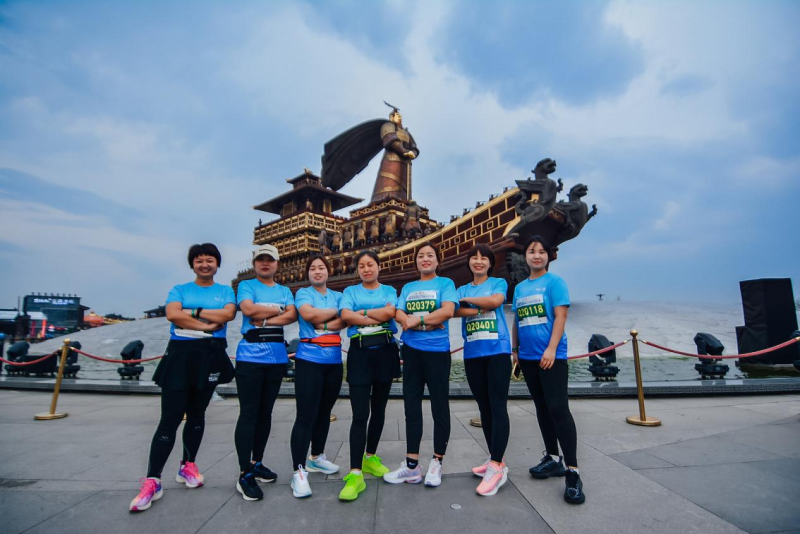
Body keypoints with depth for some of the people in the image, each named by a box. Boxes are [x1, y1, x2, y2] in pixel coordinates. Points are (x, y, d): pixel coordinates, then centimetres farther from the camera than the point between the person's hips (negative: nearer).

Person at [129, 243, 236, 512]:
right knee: (170, 417, -5)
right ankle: (152, 481, 1)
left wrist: (194, 312, -10)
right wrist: (208, 325, -15)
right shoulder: (179, 289, 9)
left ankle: (187, 466, 28)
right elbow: (172, 314, -11)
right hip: (180, 354, -1)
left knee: (197, 413, 12)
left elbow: (228, 314, -9)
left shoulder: (225, 291, 10)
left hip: (210, 356, 1)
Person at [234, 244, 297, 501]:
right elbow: (248, 309, -14)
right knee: (248, 412, -5)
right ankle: (244, 474, 2)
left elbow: (292, 315, -2)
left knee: (265, 412, 12)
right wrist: (279, 309, -4)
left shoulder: (284, 291, 15)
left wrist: (264, 319, -12)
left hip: (277, 357, 4)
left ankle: (257, 463, 25)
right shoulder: (246, 285, 5)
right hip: (250, 356, -4)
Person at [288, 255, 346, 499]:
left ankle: (317, 457, 31)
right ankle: (299, 471, -1)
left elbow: (345, 321, -2)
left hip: (334, 360, 5)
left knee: (324, 411, 14)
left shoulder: (338, 295, 13)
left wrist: (323, 325, -15)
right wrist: (335, 311, -5)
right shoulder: (303, 293, 3)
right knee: (306, 415, -7)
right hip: (309, 359, -4)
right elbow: (308, 314, -16)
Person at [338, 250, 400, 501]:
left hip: (385, 351, 2)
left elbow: (389, 312, -10)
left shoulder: (389, 291, 10)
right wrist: (377, 317, -12)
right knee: (360, 413, -8)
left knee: (379, 408, 12)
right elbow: (346, 316, -9)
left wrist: (361, 312, -6)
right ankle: (355, 473, -7)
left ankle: (370, 457, 28)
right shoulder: (350, 291, 10)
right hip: (360, 352, -2)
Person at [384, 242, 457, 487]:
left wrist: (416, 319, -11)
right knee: (411, 405, 8)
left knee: (439, 406, 3)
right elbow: (398, 314, 1)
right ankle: (411, 465, 18)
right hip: (411, 350, 5)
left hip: (437, 350, -4)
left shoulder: (445, 283, 2)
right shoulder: (408, 287, 14)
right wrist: (428, 322, -14)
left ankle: (436, 463, 19)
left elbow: (448, 311, -14)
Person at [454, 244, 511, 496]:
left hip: (497, 351, -4)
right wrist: (483, 307, -15)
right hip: (472, 354, 4)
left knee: (498, 406, -9)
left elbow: (495, 301, -15)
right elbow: (457, 311, -2)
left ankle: (496, 467, -8)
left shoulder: (499, 283, 6)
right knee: (484, 407, 10)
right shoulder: (462, 289, 15)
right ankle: (495, 459, 21)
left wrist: (467, 299, -4)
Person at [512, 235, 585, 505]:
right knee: (542, 408, 14)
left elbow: (561, 316, -11)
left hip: (552, 356, -6)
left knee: (558, 409, -10)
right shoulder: (520, 288, 13)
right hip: (528, 357, 6)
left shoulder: (554, 282, -3)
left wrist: (551, 349, -18)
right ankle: (553, 458, 27)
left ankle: (572, 472, -3)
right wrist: (514, 349, 14)